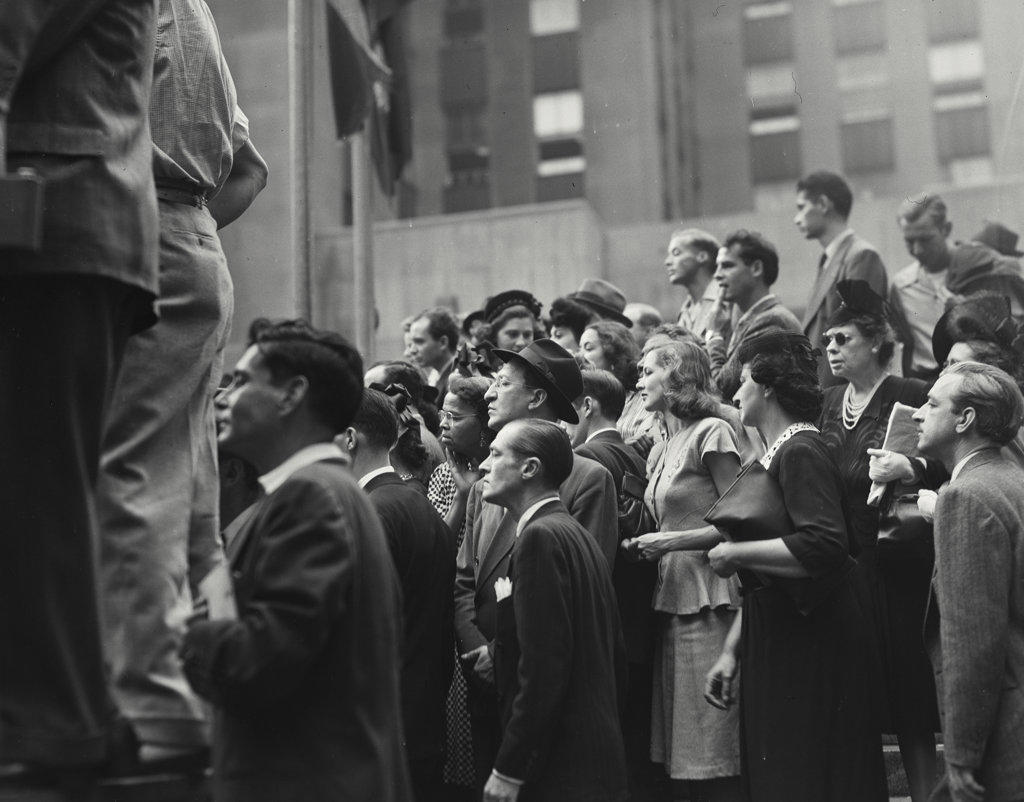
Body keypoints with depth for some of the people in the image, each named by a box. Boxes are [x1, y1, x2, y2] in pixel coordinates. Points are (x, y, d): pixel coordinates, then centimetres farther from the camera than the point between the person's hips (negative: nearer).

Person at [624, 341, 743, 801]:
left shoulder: (711, 432, -5)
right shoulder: (660, 452, 19)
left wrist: (675, 541, -12)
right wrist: (647, 546, 6)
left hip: (708, 598, -8)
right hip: (671, 597, 8)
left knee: (713, 760, -6)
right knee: (685, 759, 7)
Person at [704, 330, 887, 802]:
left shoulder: (802, 453, -15)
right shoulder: (777, 454, 14)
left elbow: (824, 547, -32)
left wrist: (736, 554, -20)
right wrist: (731, 652, 16)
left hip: (811, 652, -9)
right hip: (778, 649, 9)